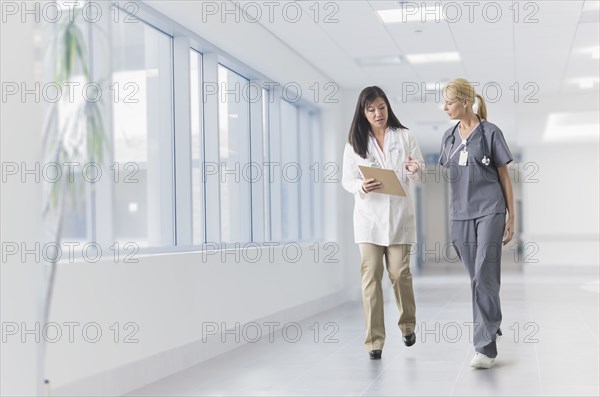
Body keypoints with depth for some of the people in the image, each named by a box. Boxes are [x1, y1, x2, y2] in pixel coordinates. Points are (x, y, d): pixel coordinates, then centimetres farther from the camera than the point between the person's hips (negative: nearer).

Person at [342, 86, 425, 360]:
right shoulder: (355, 142, 6)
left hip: (398, 215, 0)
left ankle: (407, 324, 27)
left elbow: (421, 176, 4)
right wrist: (362, 187, -18)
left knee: (399, 273, 0)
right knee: (371, 277, -3)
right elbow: (346, 180, 4)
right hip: (369, 217, 0)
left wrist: (414, 170, -20)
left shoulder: (405, 137, 5)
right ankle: (374, 341, 3)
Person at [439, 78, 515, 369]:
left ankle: (485, 345, -10)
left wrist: (511, 217, 0)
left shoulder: (490, 133, -1)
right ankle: (491, 328, 25)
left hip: (490, 211, -5)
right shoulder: (449, 137, 12)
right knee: (477, 278, 9)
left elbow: (504, 176, 1)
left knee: (484, 277, -12)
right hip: (460, 214, 5)